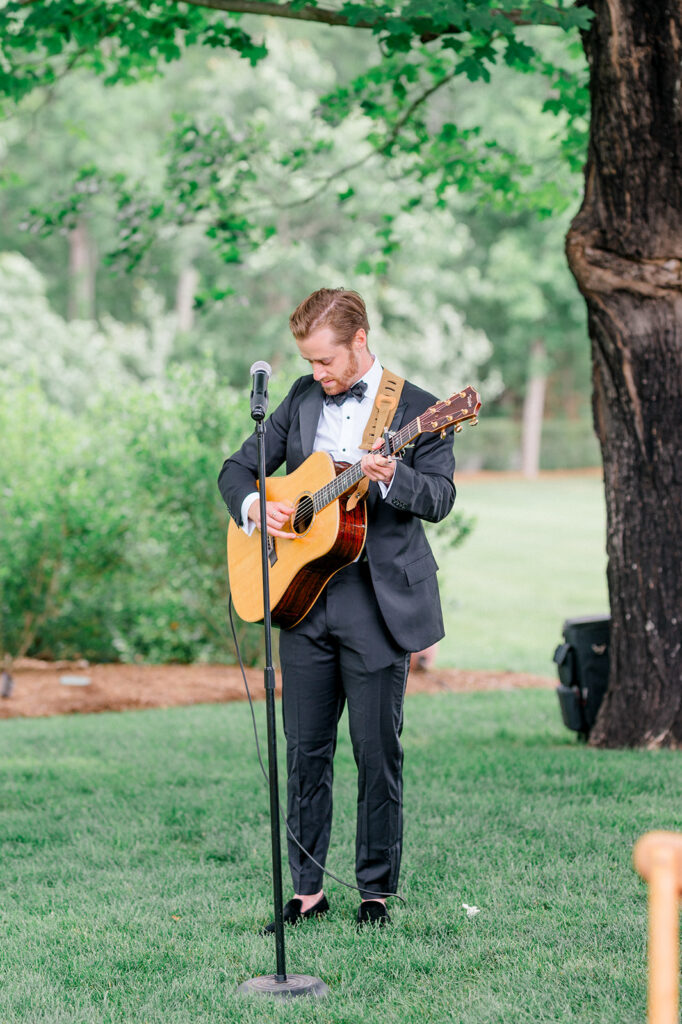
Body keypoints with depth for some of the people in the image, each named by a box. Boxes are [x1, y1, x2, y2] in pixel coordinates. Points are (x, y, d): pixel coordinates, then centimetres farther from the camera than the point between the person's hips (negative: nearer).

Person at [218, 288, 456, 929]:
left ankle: (376, 890, 13)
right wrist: (254, 506, -6)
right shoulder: (303, 399, 11)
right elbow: (238, 468, 15)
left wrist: (390, 478, -31)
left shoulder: (415, 410, -2)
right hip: (303, 594, 4)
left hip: (379, 604, -4)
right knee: (305, 749, 6)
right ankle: (306, 889, 15)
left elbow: (439, 499, -12)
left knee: (377, 752, 1)